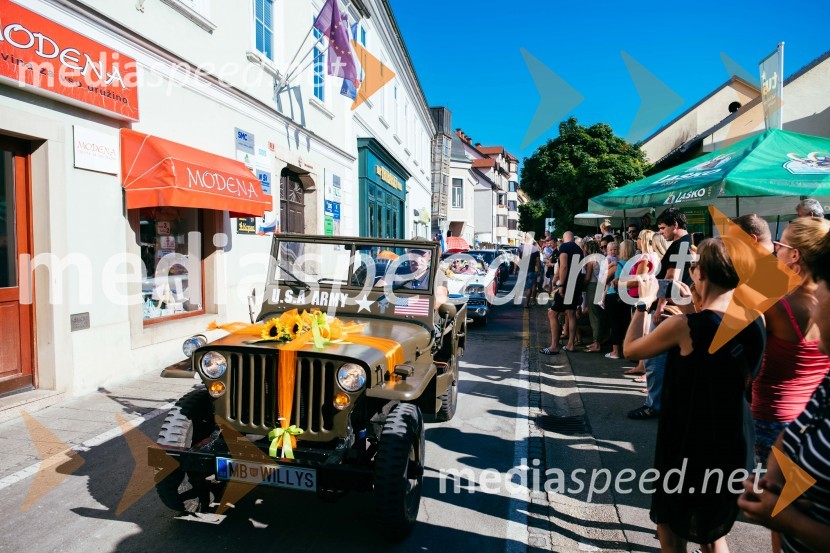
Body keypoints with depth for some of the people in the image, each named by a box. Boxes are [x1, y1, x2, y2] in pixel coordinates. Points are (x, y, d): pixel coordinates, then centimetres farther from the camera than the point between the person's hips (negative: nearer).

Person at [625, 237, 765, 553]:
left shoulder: (684, 326, -24)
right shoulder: (756, 322, -6)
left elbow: (631, 349, -8)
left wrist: (644, 303, 1)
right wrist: (692, 310, 7)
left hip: (690, 446, -6)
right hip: (734, 446, 6)